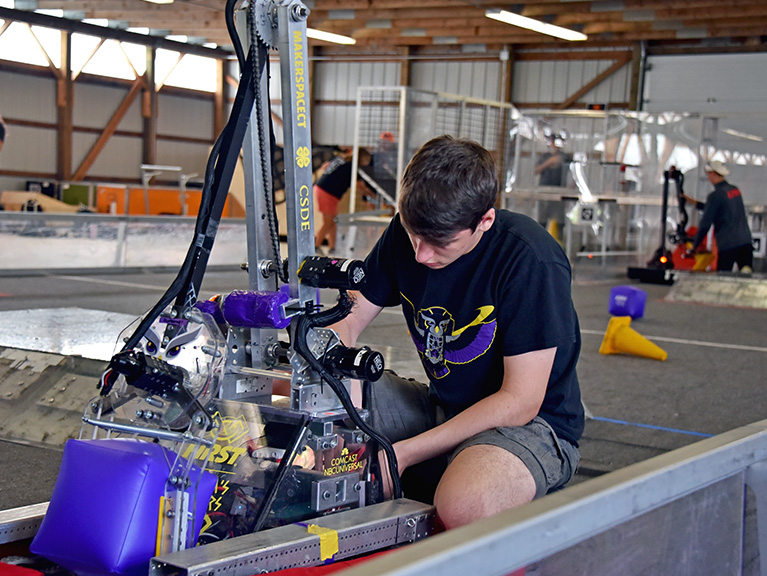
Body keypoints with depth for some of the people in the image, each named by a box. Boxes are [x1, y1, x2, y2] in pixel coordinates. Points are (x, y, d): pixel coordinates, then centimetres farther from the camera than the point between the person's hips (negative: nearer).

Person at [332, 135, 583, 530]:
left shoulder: (530, 260, -24)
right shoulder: (408, 232, -5)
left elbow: (519, 402, -22)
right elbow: (345, 322, 2)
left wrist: (402, 454, -24)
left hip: (530, 425, -6)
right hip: (440, 406, 7)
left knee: (463, 504, -41)